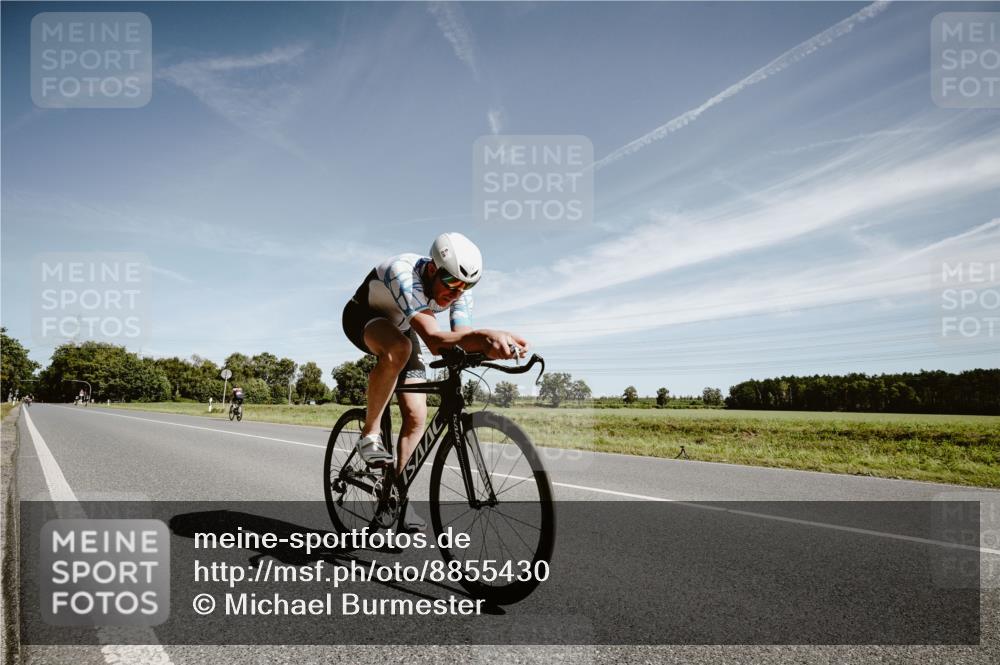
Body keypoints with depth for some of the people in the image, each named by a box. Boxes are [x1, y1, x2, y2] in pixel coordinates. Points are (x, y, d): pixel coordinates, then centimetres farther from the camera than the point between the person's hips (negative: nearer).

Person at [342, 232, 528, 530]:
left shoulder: (459, 294, -21)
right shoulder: (403, 272, -40)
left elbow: (462, 342, -29)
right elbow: (433, 338, -53)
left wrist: (491, 344, -51)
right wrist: (485, 335, -69)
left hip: (400, 329, 5)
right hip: (363, 318, -5)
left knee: (416, 416, -7)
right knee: (398, 349, -41)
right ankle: (370, 435, -21)